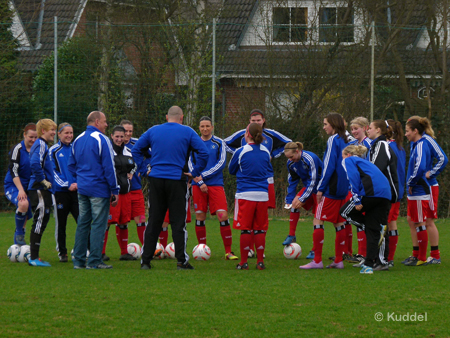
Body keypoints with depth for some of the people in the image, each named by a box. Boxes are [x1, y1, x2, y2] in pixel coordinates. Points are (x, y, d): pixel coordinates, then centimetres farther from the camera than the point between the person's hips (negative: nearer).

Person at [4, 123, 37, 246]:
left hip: (29, 187, 6)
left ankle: (17, 244, 27)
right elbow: (13, 171, -18)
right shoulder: (17, 149, -12)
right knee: (23, 204, -32)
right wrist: (20, 190, -26)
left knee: (26, 216, 8)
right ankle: (19, 235, -14)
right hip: (13, 186, -6)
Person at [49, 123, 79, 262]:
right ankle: (62, 252, 13)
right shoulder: (53, 150, 1)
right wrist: (67, 185, -13)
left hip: (77, 190, 2)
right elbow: (52, 171, -4)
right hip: (60, 191, -2)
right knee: (61, 223, 3)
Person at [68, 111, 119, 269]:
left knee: (82, 223, 11)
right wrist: (114, 190, -9)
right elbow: (109, 167, -13)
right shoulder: (101, 139, -11)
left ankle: (78, 260, 11)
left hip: (82, 189, 7)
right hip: (99, 189, -7)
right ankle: (94, 261, -5)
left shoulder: (77, 140, 12)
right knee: (98, 224, -3)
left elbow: (71, 165, 19)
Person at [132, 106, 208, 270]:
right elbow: (203, 152, -6)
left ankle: (145, 260, 6)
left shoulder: (153, 131, 9)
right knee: (178, 222, 2)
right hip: (177, 181, -3)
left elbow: (136, 150, 13)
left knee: (153, 221, 7)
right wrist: (195, 173, 0)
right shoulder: (187, 132, 0)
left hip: (156, 179, 3)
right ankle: (182, 261, 0)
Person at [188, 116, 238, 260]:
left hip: (216, 184, -2)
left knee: (223, 216, -10)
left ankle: (228, 252, -6)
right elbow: (190, 164, 7)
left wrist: (203, 175, -10)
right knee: (200, 217, 1)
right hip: (198, 185, 2)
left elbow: (221, 163, -3)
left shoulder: (219, 143, 4)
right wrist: (200, 182, -6)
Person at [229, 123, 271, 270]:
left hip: (245, 194, -3)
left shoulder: (241, 152, -7)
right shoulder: (266, 152, 6)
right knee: (260, 229, 7)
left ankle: (243, 262, 3)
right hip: (263, 195, 3)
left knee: (245, 229, 0)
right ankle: (260, 261, 7)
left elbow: (231, 170, 8)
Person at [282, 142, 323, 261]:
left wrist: (302, 199, -25)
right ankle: (291, 236, -5)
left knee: (318, 217, -10)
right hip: (308, 187, 7)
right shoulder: (291, 163, -6)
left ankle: (315, 250, -7)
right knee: (294, 203, -16)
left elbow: (312, 181, -27)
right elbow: (292, 182, 5)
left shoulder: (310, 159, -28)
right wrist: (289, 200, -4)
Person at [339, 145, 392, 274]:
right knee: (373, 230, 9)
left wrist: (357, 200, -10)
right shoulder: (365, 162, 36)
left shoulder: (348, 160, 13)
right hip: (386, 194, 7)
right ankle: (369, 264, 2)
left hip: (370, 192, -7)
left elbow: (354, 177, -5)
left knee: (345, 212, 12)